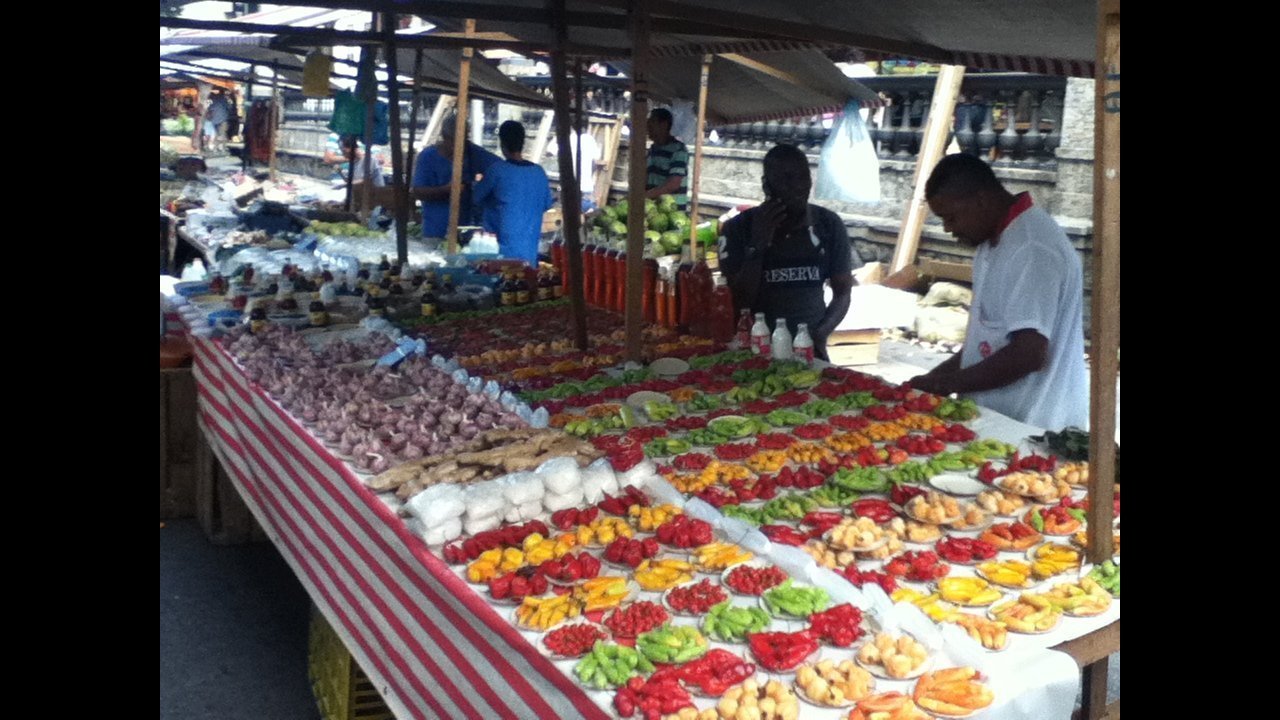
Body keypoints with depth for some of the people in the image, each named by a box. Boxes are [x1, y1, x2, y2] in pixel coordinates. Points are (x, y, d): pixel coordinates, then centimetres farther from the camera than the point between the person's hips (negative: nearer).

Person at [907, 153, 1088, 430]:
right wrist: (937, 376, 7)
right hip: (996, 419, 9)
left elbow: (1029, 354, -25)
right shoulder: (994, 241, 10)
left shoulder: (1032, 250, -20)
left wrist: (945, 385, -15)